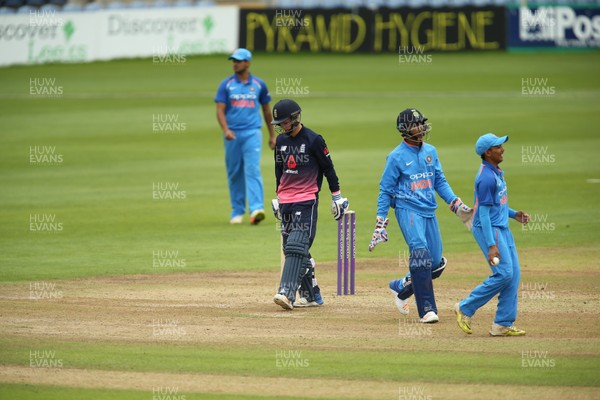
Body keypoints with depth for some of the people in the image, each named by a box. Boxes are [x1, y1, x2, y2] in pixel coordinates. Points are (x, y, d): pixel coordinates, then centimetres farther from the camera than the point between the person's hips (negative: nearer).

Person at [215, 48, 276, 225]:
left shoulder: (259, 84, 7)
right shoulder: (226, 84, 4)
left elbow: (266, 109, 16)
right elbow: (220, 110, -3)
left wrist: (272, 135, 18)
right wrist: (225, 130, -20)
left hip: (252, 133, -1)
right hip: (232, 135, 1)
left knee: (253, 170, -14)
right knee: (234, 173, 6)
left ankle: (256, 209, -24)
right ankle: (237, 211, 16)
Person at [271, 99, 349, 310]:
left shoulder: (313, 140, -7)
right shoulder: (281, 140, 11)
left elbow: (328, 168, -2)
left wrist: (336, 196, 0)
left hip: (306, 200, -7)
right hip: (286, 202, 7)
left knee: (296, 245, -17)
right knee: (291, 248, 6)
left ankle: (287, 293, -27)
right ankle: (311, 295, 13)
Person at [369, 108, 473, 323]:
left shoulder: (430, 151, 12)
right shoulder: (396, 157, -4)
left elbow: (440, 182, 16)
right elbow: (385, 190, -1)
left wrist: (457, 205, 4)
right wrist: (380, 223, -5)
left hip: (429, 211, 6)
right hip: (408, 210, -6)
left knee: (436, 264, 3)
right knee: (420, 253, -21)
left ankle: (401, 287, 28)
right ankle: (427, 309, -20)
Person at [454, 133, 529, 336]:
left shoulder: (497, 173, 12)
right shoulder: (487, 178, -19)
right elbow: (484, 213, -21)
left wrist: (514, 214, 11)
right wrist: (491, 245, -24)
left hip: (502, 228, 10)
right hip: (488, 229, -10)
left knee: (513, 274, 5)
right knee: (504, 273, -15)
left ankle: (503, 324, 7)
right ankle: (465, 308, -2)